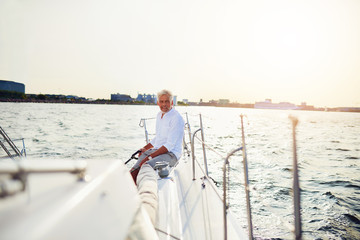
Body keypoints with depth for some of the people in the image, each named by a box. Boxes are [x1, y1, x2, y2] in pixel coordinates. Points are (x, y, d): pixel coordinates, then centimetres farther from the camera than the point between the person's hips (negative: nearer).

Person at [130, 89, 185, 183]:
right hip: (156, 150, 8)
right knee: (132, 173, -10)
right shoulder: (159, 115, 16)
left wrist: (150, 157, -21)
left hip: (171, 154, -8)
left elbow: (169, 145, -18)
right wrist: (145, 148, 15)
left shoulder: (176, 118, -12)